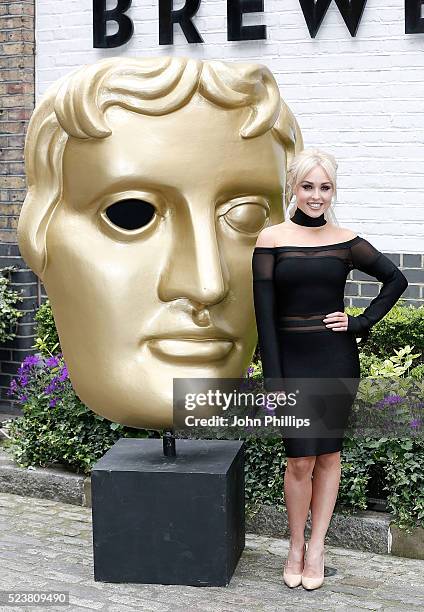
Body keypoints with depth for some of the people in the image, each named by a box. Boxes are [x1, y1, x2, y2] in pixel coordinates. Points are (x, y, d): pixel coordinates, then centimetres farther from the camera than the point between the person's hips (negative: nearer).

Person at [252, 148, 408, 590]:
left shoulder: (345, 241, 2)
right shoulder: (271, 239, -3)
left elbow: (396, 279, 11)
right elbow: (264, 312, -5)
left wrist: (362, 323, -1)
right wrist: (273, 379, -9)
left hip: (337, 359, 2)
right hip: (292, 359, -2)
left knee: (328, 455, 8)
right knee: (300, 459, -3)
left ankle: (316, 549, 19)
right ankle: (296, 547, 16)